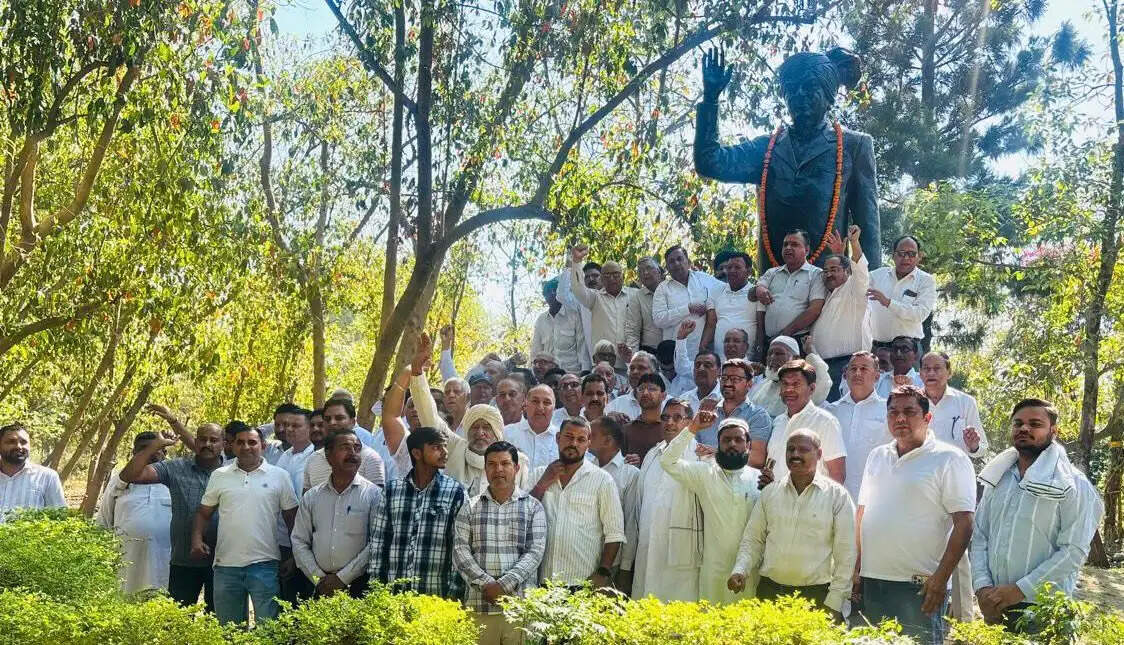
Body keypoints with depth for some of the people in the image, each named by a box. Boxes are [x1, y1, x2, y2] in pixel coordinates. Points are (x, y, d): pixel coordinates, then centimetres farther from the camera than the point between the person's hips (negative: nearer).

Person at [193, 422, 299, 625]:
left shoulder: (279, 476, 3)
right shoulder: (219, 476, 8)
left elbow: (291, 518, 6)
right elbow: (204, 513, 13)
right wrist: (197, 539, -4)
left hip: (264, 564, -2)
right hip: (226, 564, 2)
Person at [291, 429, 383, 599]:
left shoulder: (373, 494, -3)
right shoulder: (311, 497, 9)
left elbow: (375, 545, -10)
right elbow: (299, 541, 8)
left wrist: (342, 578, -12)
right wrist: (318, 578, -4)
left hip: (358, 586, -3)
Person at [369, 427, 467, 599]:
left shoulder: (455, 491, 0)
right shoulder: (392, 489, 6)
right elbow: (378, 541, 8)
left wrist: (454, 593, -7)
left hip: (437, 596, -2)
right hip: (395, 594, 2)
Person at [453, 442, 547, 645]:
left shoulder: (533, 507, 8)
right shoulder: (470, 507, 11)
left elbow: (535, 552, -1)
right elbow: (460, 550, 2)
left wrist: (504, 585, -12)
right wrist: (486, 583, -11)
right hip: (478, 605, 1)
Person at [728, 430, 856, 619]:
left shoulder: (837, 495, -1)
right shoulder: (770, 492, 9)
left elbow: (845, 554, -1)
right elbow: (753, 540, 13)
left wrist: (833, 604, -5)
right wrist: (740, 569, -5)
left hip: (816, 596, -3)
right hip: (770, 591, 3)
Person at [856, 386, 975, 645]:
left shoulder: (949, 459, -5)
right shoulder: (877, 456, 14)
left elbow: (964, 524, -10)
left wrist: (940, 578, -16)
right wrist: (857, 569, 11)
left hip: (919, 585, -6)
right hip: (871, 581, 6)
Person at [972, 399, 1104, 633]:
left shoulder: (1071, 484, -7)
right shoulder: (997, 478, 9)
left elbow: (1074, 551, -14)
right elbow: (980, 537, 8)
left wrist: (1020, 589, -18)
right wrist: (982, 587, -7)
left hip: (1043, 609, -5)